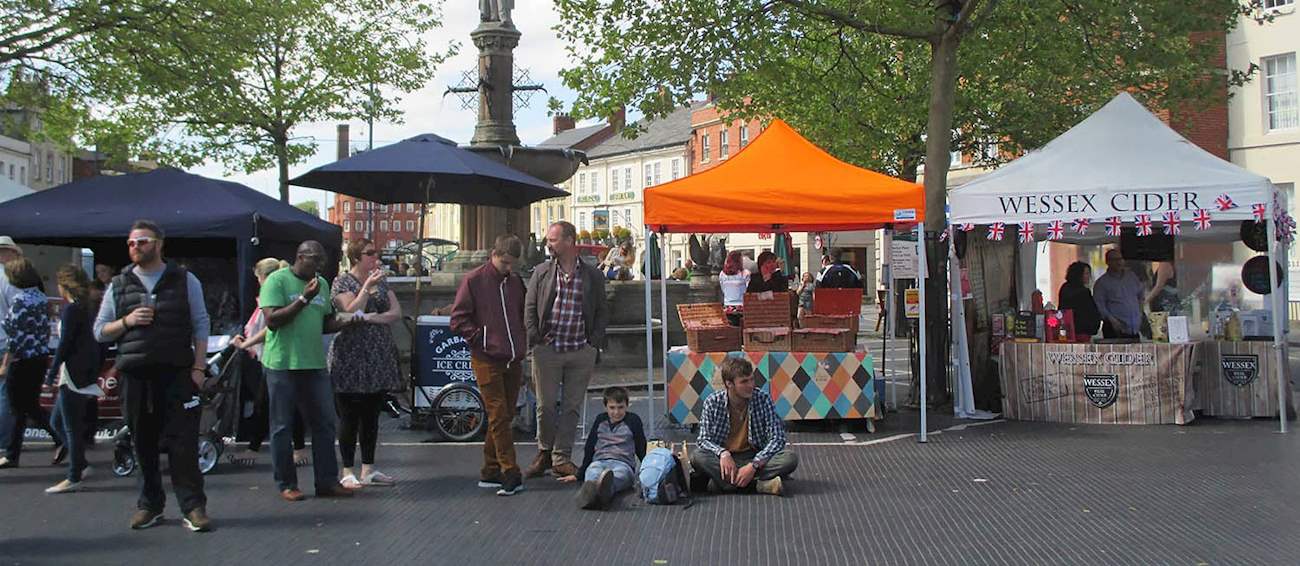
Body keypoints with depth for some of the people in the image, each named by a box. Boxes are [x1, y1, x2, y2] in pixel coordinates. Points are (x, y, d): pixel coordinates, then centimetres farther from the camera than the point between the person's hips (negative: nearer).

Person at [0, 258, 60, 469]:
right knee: (32, 406, 13)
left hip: (22, 361, -8)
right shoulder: (43, 299, 7)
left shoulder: (20, 300, -15)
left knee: (18, 409, 2)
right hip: (41, 358, 8)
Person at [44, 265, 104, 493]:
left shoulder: (71, 308, -12)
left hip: (73, 374, -9)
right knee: (56, 421, 17)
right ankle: (79, 465, 17)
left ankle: (74, 477, 0)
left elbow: (65, 342, -15)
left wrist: (52, 372, -9)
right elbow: (96, 339, 16)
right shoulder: (90, 307, 14)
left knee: (72, 426, -4)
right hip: (88, 372, 9)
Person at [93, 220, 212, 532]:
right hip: (135, 375, 3)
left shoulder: (185, 281, 6)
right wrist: (127, 321, -7)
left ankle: (193, 506, -4)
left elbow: (200, 326, 5)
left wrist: (199, 366, -4)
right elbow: (99, 331, 13)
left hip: (177, 373, -3)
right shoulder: (119, 285, 13)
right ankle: (150, 504, 19)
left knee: (183, 442, -6)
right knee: (144, 444, 8)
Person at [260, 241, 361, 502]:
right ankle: (286, 484, 13)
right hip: (282, 364, -6)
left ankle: (327, 482, 13)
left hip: (315, 363, 6)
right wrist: (304, 298, -19)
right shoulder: (277, 280, -6)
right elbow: (272, 320, -15)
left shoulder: (321, 283, 15)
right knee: (282, 427, 3)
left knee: (325, 424, 6)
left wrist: (346, 321, 0)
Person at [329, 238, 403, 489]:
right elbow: (351, 312, -16)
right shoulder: (342, 282, -2)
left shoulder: (381, 281, 14)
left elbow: (397, 312, 4)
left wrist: (373, 317, -12)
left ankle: (368, 469, 16)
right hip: (351, 358, -5)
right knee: (350, 417, -2)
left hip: (379, 358, 6)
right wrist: (367, 287, -22)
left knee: (371, 416, 9)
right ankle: (348, 472, 4)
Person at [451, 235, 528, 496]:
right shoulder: (474, 281, -4)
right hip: (487, 361, -6)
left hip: (513, 360, 6)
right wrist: (481, 340, -9)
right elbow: (458, 319, -5)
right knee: (499, 417, -8)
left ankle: (491, 472, 19)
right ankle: (511, 475, -9)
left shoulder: (516, 282, 12)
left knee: (504, 416, 9)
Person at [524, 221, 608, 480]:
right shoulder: (541, 272, 6)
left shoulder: (592, 276, 5)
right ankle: (544, 452, 22)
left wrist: (595, 342, -1)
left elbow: (602, 312, 9)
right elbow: (529, 308, 7)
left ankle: (562, 458, 15)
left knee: (572, 407, 5)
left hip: (581, 351, 0)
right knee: (546, 405, 3)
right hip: (547, 350, 0)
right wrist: (534, 338, -5)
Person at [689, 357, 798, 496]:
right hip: (726, 457, 0)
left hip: (754, 456, 0)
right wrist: (723, 453, -29)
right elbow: (705, 439, -7)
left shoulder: (763, 400, -10)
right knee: (697, 456, -32)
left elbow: (777, 438, -12)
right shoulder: (713, 402, -9)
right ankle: (757, 484, -31)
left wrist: (754, 465, -25)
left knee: (791, 459, -26)